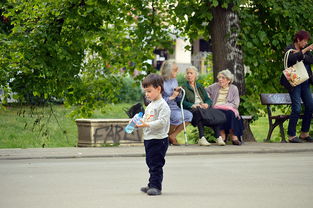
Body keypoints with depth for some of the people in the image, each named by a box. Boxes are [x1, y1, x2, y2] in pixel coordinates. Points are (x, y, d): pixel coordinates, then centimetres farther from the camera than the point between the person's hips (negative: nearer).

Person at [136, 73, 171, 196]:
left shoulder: (163, 105, -13)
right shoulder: (150, 106, 18)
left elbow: (162, 121, -23)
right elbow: (145, 119, 23)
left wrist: (147, 125, -28)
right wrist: (139, 123, 3)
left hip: (158, 140, -10)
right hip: (148, 139, 10)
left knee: (156, 164, -9)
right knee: (151, 163, 15)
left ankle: (155, 186, -8)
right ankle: (153, 185, 23)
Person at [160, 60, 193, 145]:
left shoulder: (174, 81, 15)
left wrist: (178, 94, -2)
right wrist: (171, 97, -17)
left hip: (174, 107, 8)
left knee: (189, 115, -15)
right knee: (178, 116, -33)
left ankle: (173, 135, -6)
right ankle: (167, 136, -9)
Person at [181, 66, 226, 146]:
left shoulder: (200, 86, 27)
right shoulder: (184, 87, 13)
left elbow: (208, 99, 17)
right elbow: (183, 102, -2)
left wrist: (207, 104, -7)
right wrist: (193, 105, -19)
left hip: (203, 107, 4)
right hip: (192, 109, -4)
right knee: (199, 112, -39)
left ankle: (218, 137, -38)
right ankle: (202, 138, -46)